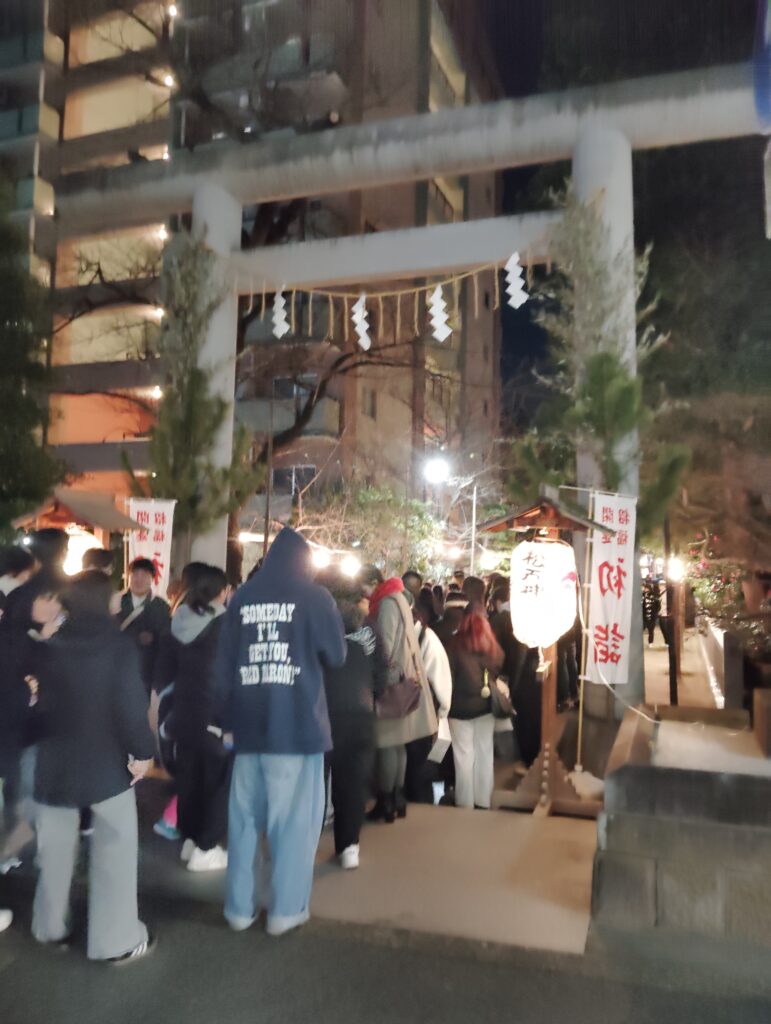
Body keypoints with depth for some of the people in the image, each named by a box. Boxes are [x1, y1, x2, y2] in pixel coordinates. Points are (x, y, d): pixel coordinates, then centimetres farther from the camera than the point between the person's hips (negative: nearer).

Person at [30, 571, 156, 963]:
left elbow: (38, 700, 5)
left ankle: (51, 926, 34)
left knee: (55, 847, 19)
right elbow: (130, 704, -18)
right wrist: (142, 750, -9)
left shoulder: (48, 645, -1)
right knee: (114, 847, 6)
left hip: (55, 761, 4)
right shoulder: (118, 644, -14)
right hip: (106, 761, -4)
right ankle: (117, 939, 11)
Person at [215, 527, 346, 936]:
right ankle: (286, 909, 14)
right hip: (297, 723, -3)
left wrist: (228, 716, 13)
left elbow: (223, 664, 6)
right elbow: (336, 656, 2)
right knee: (294, 819, 7)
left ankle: (240, 906, 22)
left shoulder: (241, 598, 4)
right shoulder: (314, 596, -3)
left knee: (244, 817, 13)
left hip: (249, 723, 4)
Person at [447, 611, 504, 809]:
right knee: (484, 754, 12)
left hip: (461, 708, -3)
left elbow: (448, 678, -7)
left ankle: (465, 802, 9)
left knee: (464, 756, 5)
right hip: (486, 707, 3)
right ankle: (483, 800, 19)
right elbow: (499, 676, 4)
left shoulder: (455, 646, -9)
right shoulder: (494, 649, 1)